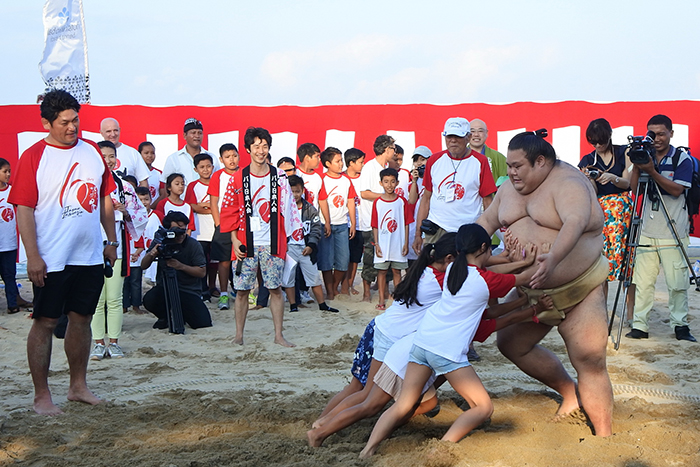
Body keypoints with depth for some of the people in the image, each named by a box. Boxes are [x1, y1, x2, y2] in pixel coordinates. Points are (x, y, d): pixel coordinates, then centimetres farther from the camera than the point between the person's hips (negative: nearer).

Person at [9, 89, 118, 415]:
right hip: (51, 260, -5)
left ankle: (78, 385, 25)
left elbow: (105, 199, 16)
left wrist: (112, 240, 14)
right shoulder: (33, 158, -7)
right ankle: (41, 395, 8)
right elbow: (24, 209, -11)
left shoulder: (92, 152, 9)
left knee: (81, 318, 12)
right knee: (45, 322, 0)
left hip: (90, 255, 5)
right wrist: (33, 256, -16)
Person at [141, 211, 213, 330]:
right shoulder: (160, 242, -1)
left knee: (203, 323, -18)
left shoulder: (193, 245, -8)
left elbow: (202, 272, -8)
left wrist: (181, 266, -23)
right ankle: (166, 317, 5)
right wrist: (151, 254, -23)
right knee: (149, 300, -32)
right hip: (164, 288, 1)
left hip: (189, 291, -1)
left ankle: (182, 314, 19)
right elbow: (143, 266, 0)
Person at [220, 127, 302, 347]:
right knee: (242, 290, 3)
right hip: (246, 244, -1)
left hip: (272, 244, 1)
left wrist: (284, 240, 0)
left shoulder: (279, 177, 4)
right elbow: (229, 212, 2)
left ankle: (278, 335, 10)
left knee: (276, 288, 2)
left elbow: (287, 209, 6)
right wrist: (234, 240, -6)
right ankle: (239, 335, 14)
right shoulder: (238, 178, 1)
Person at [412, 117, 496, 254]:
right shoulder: (434, 160, 11)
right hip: (435, 232, 2)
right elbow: (426, 198, 14)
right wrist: (418, 234, 9)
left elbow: (487, 201, 3)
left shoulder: (480, 162, 3)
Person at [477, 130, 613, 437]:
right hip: (531, 291, 8)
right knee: (510, 343, 15)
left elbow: (575, 222, -37)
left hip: (579, 290, -8)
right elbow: (487, 220, 19)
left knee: (590, 363, -9)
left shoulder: (567, 183, -19)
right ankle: (569, 392, 29)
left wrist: (553, 258, -54)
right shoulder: (510, 188, 6)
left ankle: (604, 438, -2)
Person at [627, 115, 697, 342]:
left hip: (673, 232, -3)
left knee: (677, 283, -2)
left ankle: (680, 324, 10)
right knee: (642, 281, 1)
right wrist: (637, 165, -10)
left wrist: (652, 171, -21)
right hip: (647, 230, 3)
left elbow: (676, 189, -13)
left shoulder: (682, 159, -1)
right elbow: (634, 188, 3)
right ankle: (639, 325, 5)